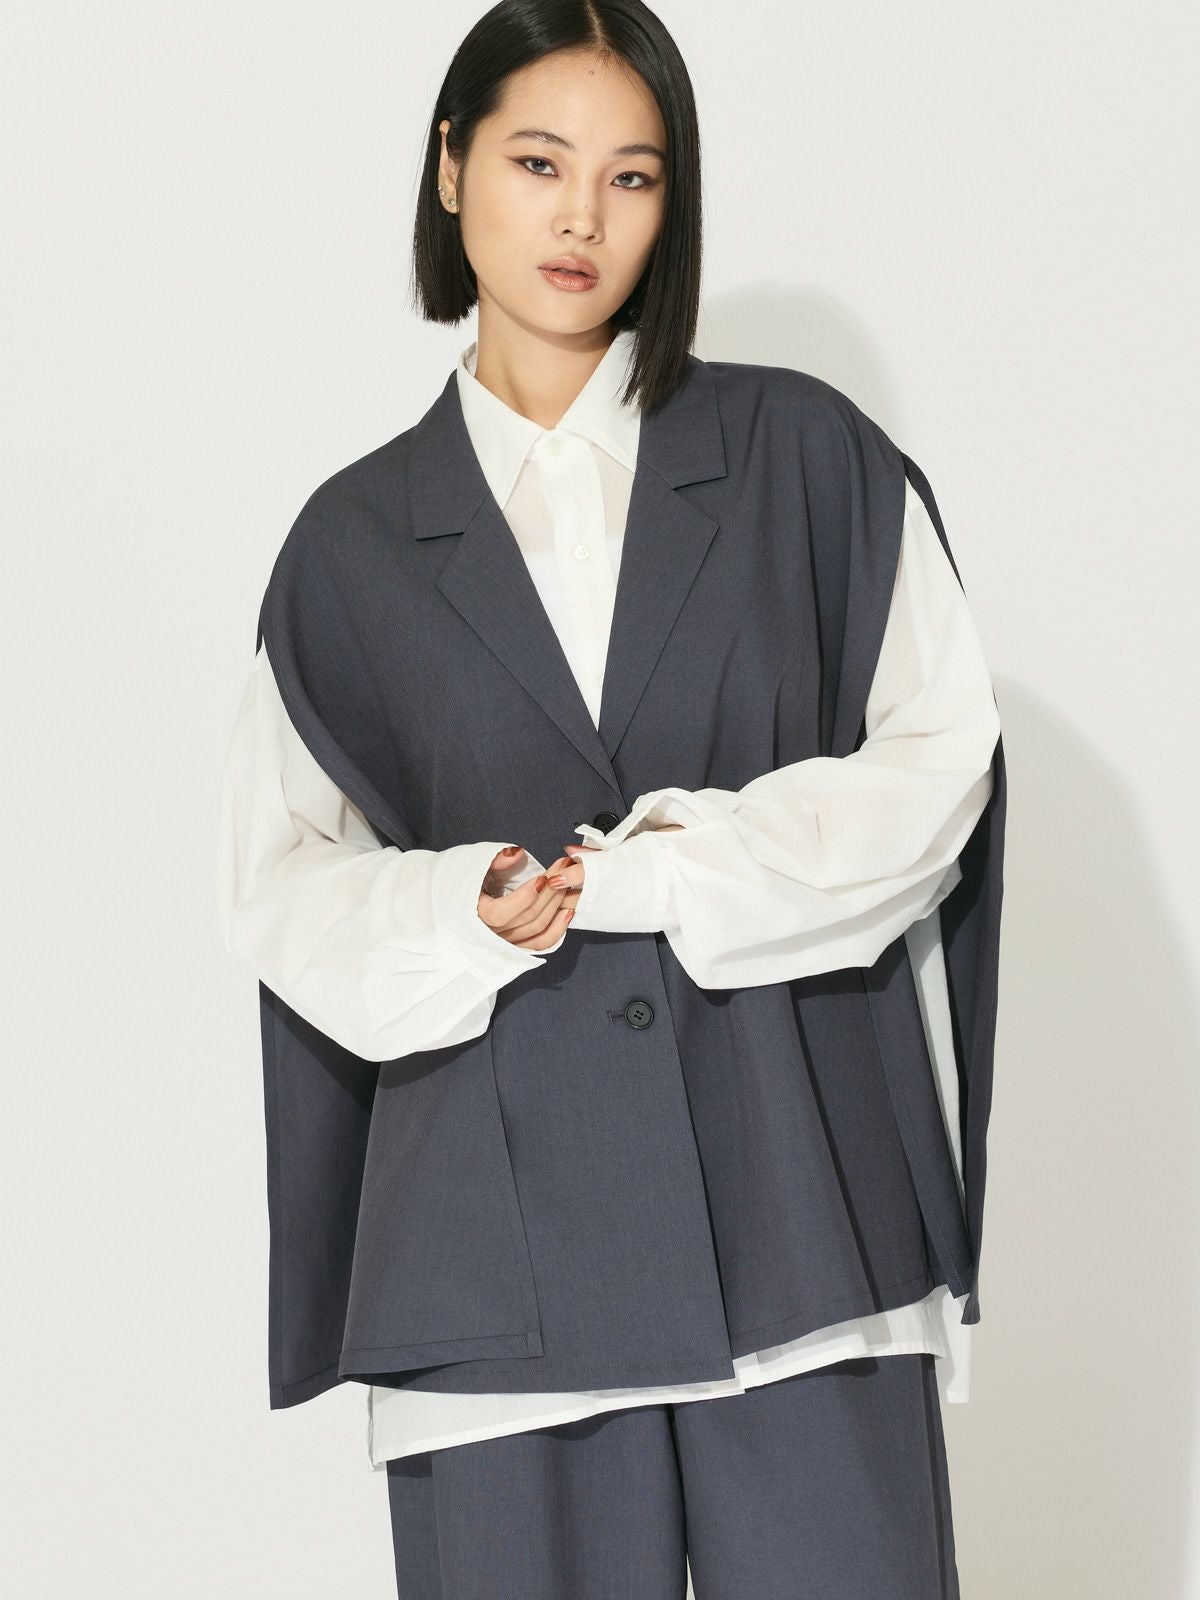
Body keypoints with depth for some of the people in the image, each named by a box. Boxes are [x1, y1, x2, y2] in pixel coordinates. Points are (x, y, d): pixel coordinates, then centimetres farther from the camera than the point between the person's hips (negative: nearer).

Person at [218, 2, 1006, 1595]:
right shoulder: (360, 538, 10)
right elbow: (279, 873, 9)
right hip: (499, 1209, 1)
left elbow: (940, 750, 2)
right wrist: (467, 912, -11)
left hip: (794, 1170, -1)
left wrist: (674, 868, -9)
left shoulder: (805, 455, 8)